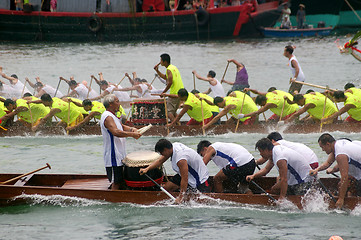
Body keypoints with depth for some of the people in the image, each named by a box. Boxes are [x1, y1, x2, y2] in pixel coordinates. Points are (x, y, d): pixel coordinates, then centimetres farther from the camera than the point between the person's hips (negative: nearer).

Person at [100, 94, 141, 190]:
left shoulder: (112, 116, 17)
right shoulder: (107, 117, -17)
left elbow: (122, 126, 23)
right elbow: (116, 132, -30)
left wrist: (131, 129, 3)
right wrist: (132, 134, -27)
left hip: (119, 156, 11)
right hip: (113, 157, -11)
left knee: (120, 182, 14)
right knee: (116, 183, -8)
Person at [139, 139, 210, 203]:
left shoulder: (180, 159, -35)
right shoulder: (173, 146, -8)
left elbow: (185, 179, -34)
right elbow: (160, 160, 4)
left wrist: (181, 197, -29)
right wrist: (147, 169, -5)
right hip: (186, 174, 9)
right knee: (167, 187, 4)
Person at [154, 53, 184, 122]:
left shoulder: (169, 69, -14)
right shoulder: (173, 67, 16)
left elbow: (170, 82, -23)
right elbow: (165, 77, 27)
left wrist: (163, 92, -16)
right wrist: (157, 71, 21)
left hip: (174, 93, -10)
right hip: (181, 92, 10)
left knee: (169, 112, -9)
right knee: (173, 111, 19)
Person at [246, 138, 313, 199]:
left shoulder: (280, 159, -30)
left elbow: (284, 179, -31)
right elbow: (266, 169, 9)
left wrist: (282, 197, -29)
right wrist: (253, 176, -5)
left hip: (304, 180, -10)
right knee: (274, 190, 12)